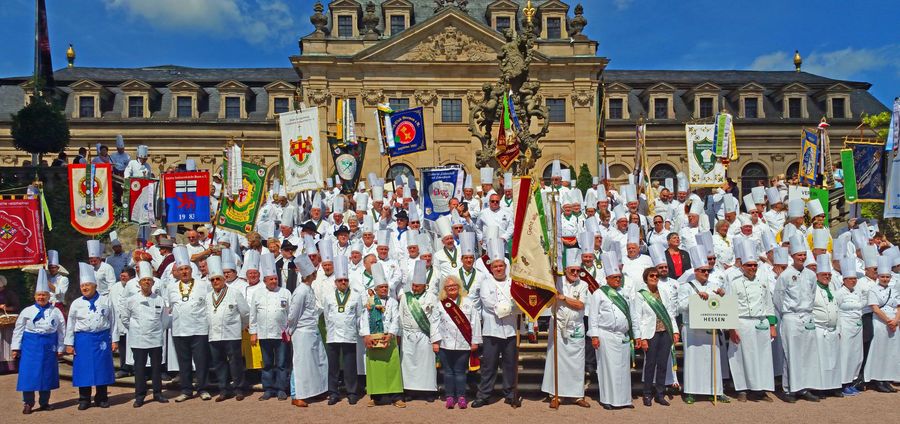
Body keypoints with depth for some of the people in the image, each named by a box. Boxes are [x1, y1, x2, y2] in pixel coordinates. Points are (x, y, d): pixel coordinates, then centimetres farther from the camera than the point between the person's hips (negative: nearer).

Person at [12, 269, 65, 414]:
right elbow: (18, 330, 5)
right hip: (30, 345, -1)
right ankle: (28, 403, 12)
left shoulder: (56, 311, 3)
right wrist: (16, 348, 3)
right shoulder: (27, 311, 2)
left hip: (49, 346, 1)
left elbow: (61, 330, 6)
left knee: (47, 373, 7)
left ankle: (44, 402, 21)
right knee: (28, 373, -2)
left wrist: (60, 348, 5)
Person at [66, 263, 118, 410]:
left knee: (102, 368, 5)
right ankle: (84, 399, 16)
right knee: (83, 369, 3)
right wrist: (69, 344, 3)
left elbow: (112, 322, 5)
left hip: (102, 338, 0)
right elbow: (70, 324, 6)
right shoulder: (76, 303, 3)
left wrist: (114, 340, 3)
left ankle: (101, 398, 18)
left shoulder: (106, 301, 2)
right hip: (83, 340, 0)